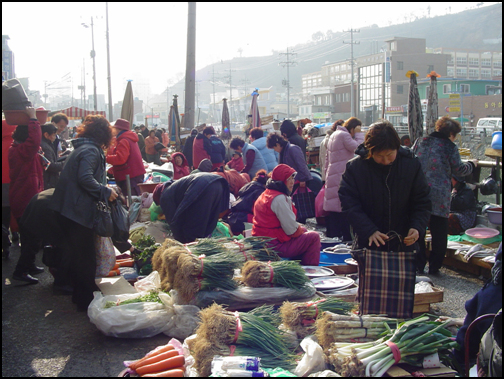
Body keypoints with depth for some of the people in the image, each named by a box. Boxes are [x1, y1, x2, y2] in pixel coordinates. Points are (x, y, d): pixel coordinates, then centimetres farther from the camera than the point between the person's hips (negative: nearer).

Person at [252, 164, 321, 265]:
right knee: (314, 237, -8)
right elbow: (291, 230, -20)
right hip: (274, 245, -11)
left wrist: (301, 228, 9)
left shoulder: (265, 195, 13)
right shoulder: (279, 198, -19)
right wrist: (302, 230, -1)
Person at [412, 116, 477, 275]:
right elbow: (458, 170, 2)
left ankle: (419, 265, 11)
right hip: (439, 196, -3)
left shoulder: (420, 142, 7)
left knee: (418, 231, 11)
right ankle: (434, 266, 12)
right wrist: (471, 165, 21)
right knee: (439, 232, 9)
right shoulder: (450, 147, -4)